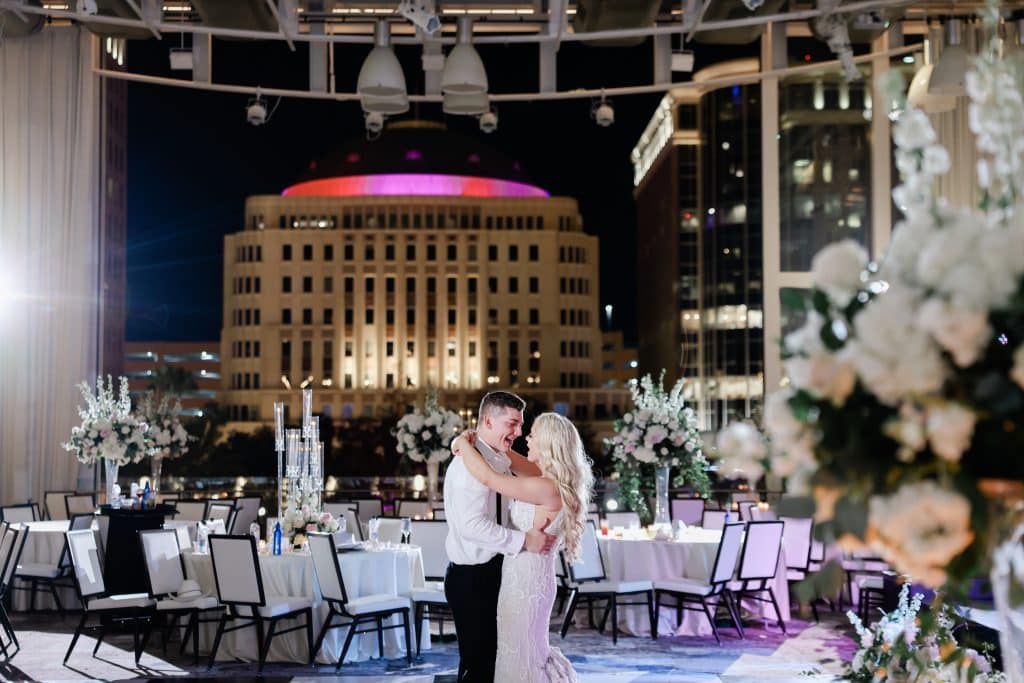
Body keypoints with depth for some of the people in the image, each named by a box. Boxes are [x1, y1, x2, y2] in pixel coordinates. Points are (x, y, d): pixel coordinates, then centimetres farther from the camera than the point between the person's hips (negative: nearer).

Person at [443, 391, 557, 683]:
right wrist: (524, 541, -24)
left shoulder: (497, 459, 12)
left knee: (488, 656, 18)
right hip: (472, 578, -10)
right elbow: (471, 525, -28)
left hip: (487, 573, 10)